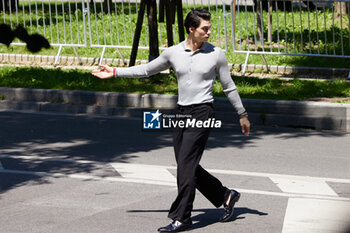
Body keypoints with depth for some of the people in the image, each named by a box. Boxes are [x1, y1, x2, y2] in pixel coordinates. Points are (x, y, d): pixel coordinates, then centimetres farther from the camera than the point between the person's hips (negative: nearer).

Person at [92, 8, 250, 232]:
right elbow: (146, 70, 16)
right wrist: (115, 72, 13)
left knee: (185, 165, -10)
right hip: (183, 113, 5)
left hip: (203, 113, -5)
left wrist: (243, 115, 12)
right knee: (188, 167, 7)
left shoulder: (216, 54, -2)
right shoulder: (173, 53, 5)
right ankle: (226, 196, 25)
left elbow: (229, 87, 7)